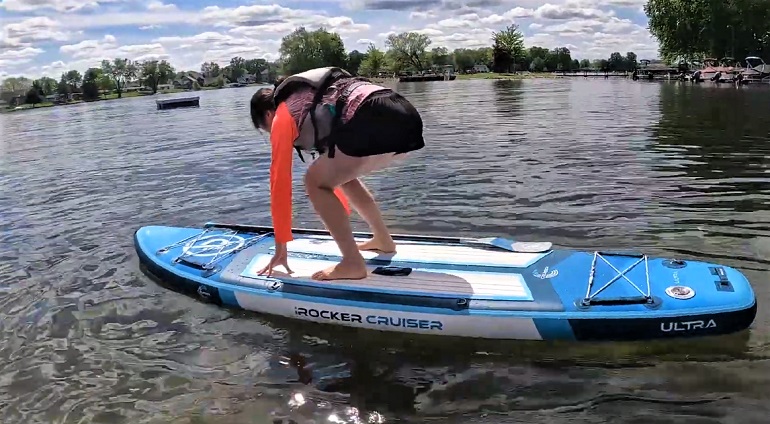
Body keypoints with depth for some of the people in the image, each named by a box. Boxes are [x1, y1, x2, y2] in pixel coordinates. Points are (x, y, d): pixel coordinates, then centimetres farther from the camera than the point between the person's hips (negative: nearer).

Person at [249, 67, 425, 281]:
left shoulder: (283, 116, 12)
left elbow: (280, 182, 12)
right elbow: (333, 171, 47)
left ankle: (353, 263, 0)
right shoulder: (315, 103, 37)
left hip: (378, 122, -9)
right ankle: (383, 240, 35)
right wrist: (343, 213, 58)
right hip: (407, 117, 9)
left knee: (315, 182, 4)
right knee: (342, 175, 28)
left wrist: (281, 247, 18)